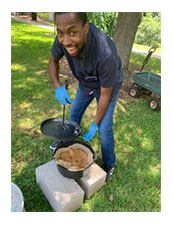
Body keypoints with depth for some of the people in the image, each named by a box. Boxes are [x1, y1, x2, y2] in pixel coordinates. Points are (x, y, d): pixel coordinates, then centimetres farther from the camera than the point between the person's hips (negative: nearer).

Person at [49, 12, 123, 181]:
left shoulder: (105, 54, -42)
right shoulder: (64, 38, -27)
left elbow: (105, 94, -29)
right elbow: (53, 60, -7)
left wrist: (95, 124, -19)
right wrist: (57, 87, -24)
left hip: (108, 85, -5)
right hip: (86, 83, 5)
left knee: (104, 129, -5)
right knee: (74, 115, 17)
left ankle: (109, 164, 23)